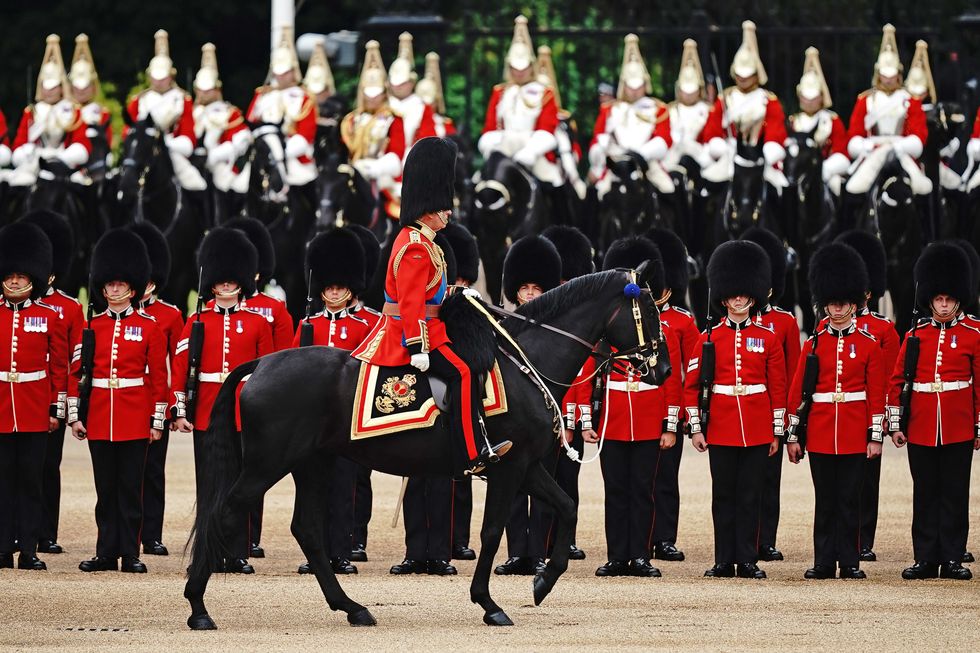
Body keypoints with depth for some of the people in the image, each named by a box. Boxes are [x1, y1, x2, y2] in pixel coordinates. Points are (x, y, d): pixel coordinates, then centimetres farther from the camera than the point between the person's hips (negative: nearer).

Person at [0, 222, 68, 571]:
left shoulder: (50, 316, 2)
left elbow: (60, 366, 5)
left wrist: (57, 408, 0)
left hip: (35, 410, -1)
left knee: (30, 478, 1)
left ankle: (29, 549, 5)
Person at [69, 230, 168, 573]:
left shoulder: (148, 327, 1)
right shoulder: (91, 325, 7)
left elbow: (159, 377, 1)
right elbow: (76, 372, 8)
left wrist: (158, 421, -2)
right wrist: (74, 414, 2)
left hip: (135, 420, -2)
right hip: (98, 421, 2)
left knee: (130, 488, 1)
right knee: (106, 489, 6)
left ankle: (130, 554, 5)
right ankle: (107, 553, 10)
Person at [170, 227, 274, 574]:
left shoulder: (258, 323, 5)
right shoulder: (197, 322, 5)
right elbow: (179, 369, 3)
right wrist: (179, 411, -5)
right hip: (206, 415, 0)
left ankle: (238, 555, 4)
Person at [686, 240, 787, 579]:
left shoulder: (768, 338, 4)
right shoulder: (709, 337, 3)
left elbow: (778, 387, 6)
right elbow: (692, 385, 4)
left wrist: (777, 431, 3)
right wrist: (695, 427, -1)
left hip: (757, 430, 0)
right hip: (720, 429, 0)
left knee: (750, 496, 2)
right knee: (724, 495, 4)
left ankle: (747, 560, 6)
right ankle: (724, 561, 8)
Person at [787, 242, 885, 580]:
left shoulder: (868, 345, 2)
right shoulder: (813, 345, 4)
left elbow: (877, 394, 3)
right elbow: (797, 392, 6)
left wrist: (875, 436, -2)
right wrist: (793, 435, 3)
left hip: (854, 435, -1)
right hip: (820, 434, 1)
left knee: (849, 499, 2)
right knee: (825, 499, 5)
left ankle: (850, 562, 6)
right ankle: (824, 562, 8)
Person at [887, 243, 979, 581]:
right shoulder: (915, 335, 5)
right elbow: (897, 382, 7)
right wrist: (895, 424, 2)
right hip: (921, 429, 1)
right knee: (925, 495, 5)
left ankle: (952, 559, 7)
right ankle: (925, 559, 9)